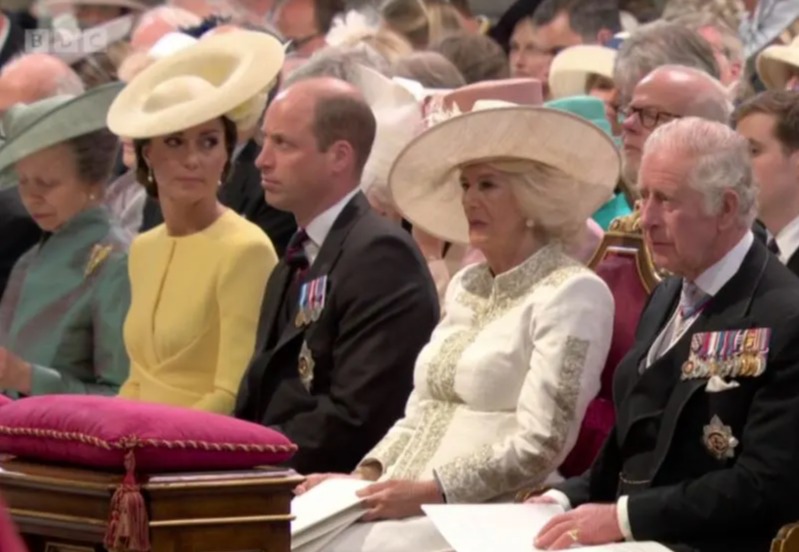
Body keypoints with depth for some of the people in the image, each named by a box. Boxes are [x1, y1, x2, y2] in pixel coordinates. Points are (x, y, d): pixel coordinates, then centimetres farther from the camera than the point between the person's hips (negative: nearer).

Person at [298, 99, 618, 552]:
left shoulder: (572, 293, -5)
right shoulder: (465, 286, 20)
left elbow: (539, 446, -13)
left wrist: (433, 491, -19)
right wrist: (367, 475, 2)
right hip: (410, 508, 7)